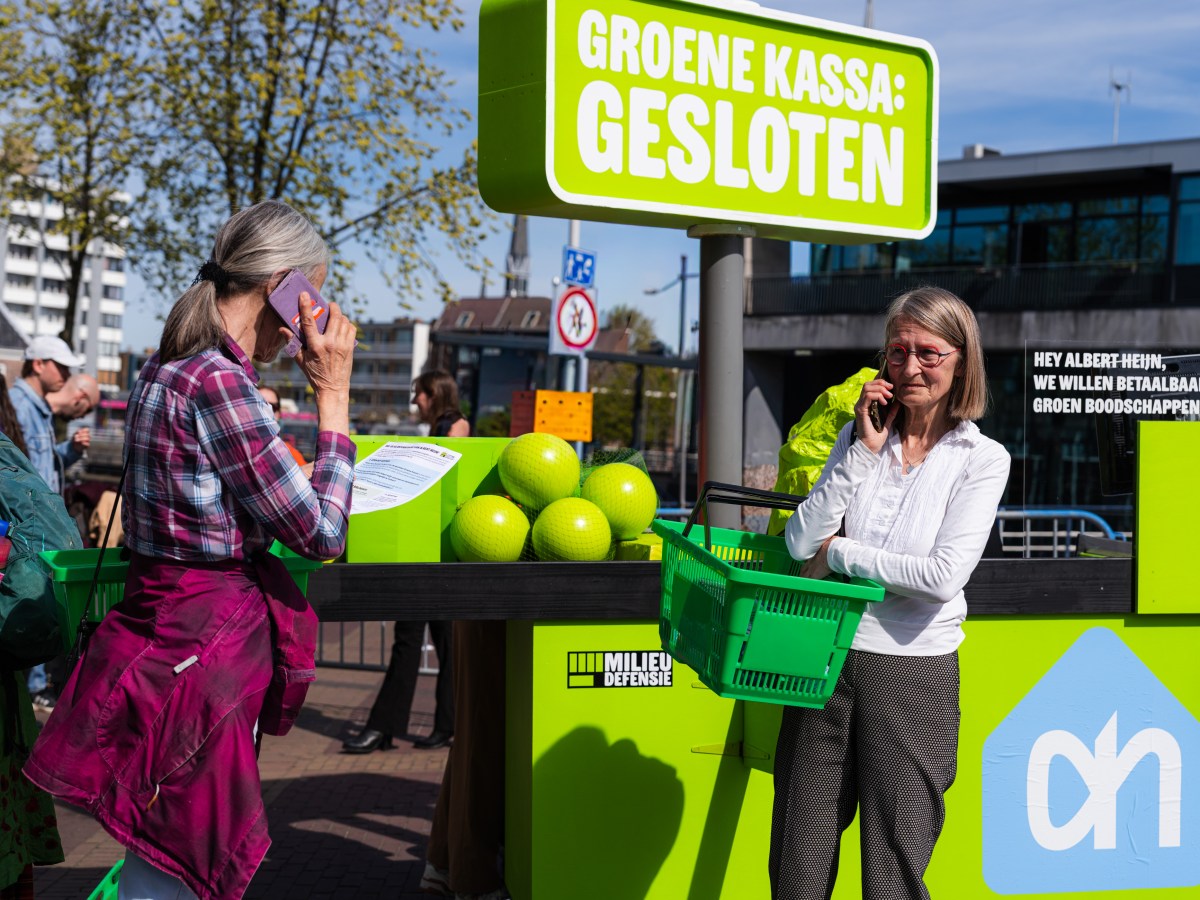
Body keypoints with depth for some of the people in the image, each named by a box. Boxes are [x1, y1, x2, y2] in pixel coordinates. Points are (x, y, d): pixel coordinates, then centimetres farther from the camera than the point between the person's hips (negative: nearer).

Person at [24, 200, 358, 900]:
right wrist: (333, 396, -9)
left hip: (163, 625, 10)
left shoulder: (167, 370, 11)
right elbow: (321, 534, -14)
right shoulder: (219, 382, -19)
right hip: (206, 650, -10)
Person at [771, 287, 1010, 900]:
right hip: (826, 657, 3)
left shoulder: (981, 459, -3)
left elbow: (943, 576, -15)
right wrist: (864, 450, -6)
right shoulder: (859, 434, 7)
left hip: (913, 670, -3)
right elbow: (801, 543, -3)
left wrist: (840, 552, -7)